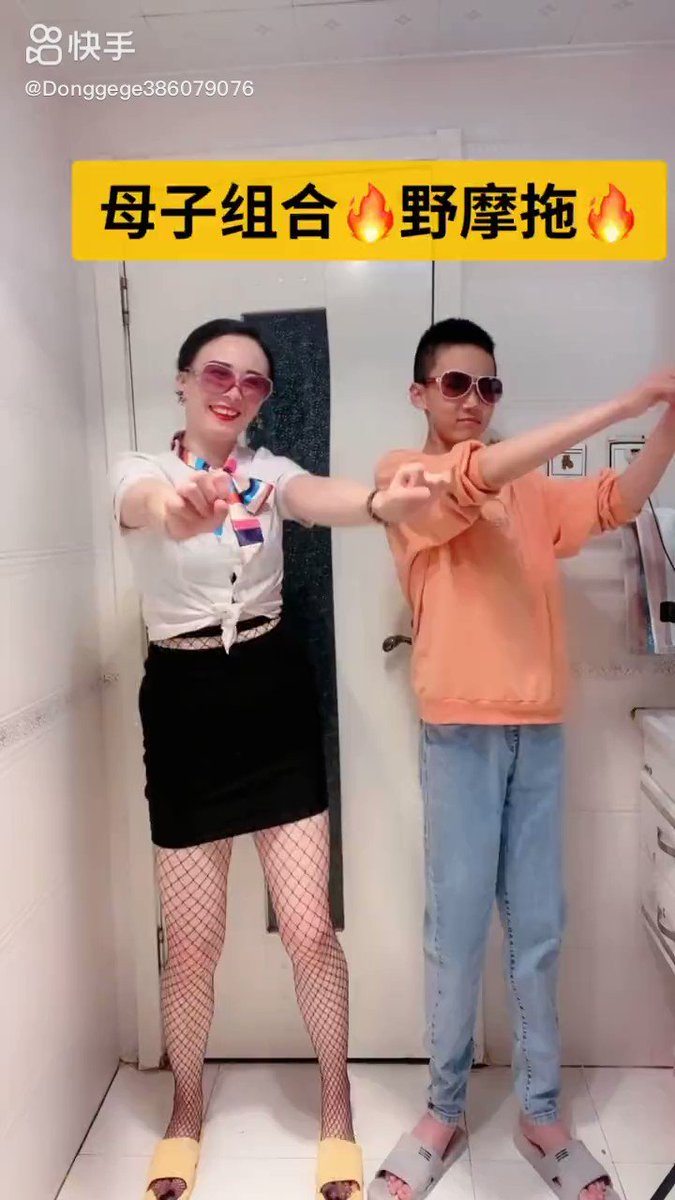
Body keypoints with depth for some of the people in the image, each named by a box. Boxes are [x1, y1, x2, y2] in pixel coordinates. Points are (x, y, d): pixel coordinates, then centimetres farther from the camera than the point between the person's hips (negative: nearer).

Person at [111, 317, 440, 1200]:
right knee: (193, 942, 8)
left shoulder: (272, 473, 4)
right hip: (185, 705, -1)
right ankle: (187, 1109, 37)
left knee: (309, 928, 3)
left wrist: (382, 503, -44)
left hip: (274, 699, 2)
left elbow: (326, 500, -20)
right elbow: (146, 504, -28)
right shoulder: (140, 473, -2)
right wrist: (177, 508, -53)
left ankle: (337, 1108, 30)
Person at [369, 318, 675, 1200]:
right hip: (461, 733, -4)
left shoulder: (532, 492, 17)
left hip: (539, 731, 5)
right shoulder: (403, 475, 1)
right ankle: (445, 1111, 24)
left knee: (538, 932, 11)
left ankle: (541, 1115, 27)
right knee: (457, 930, 4)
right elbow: (476, 476, -17)